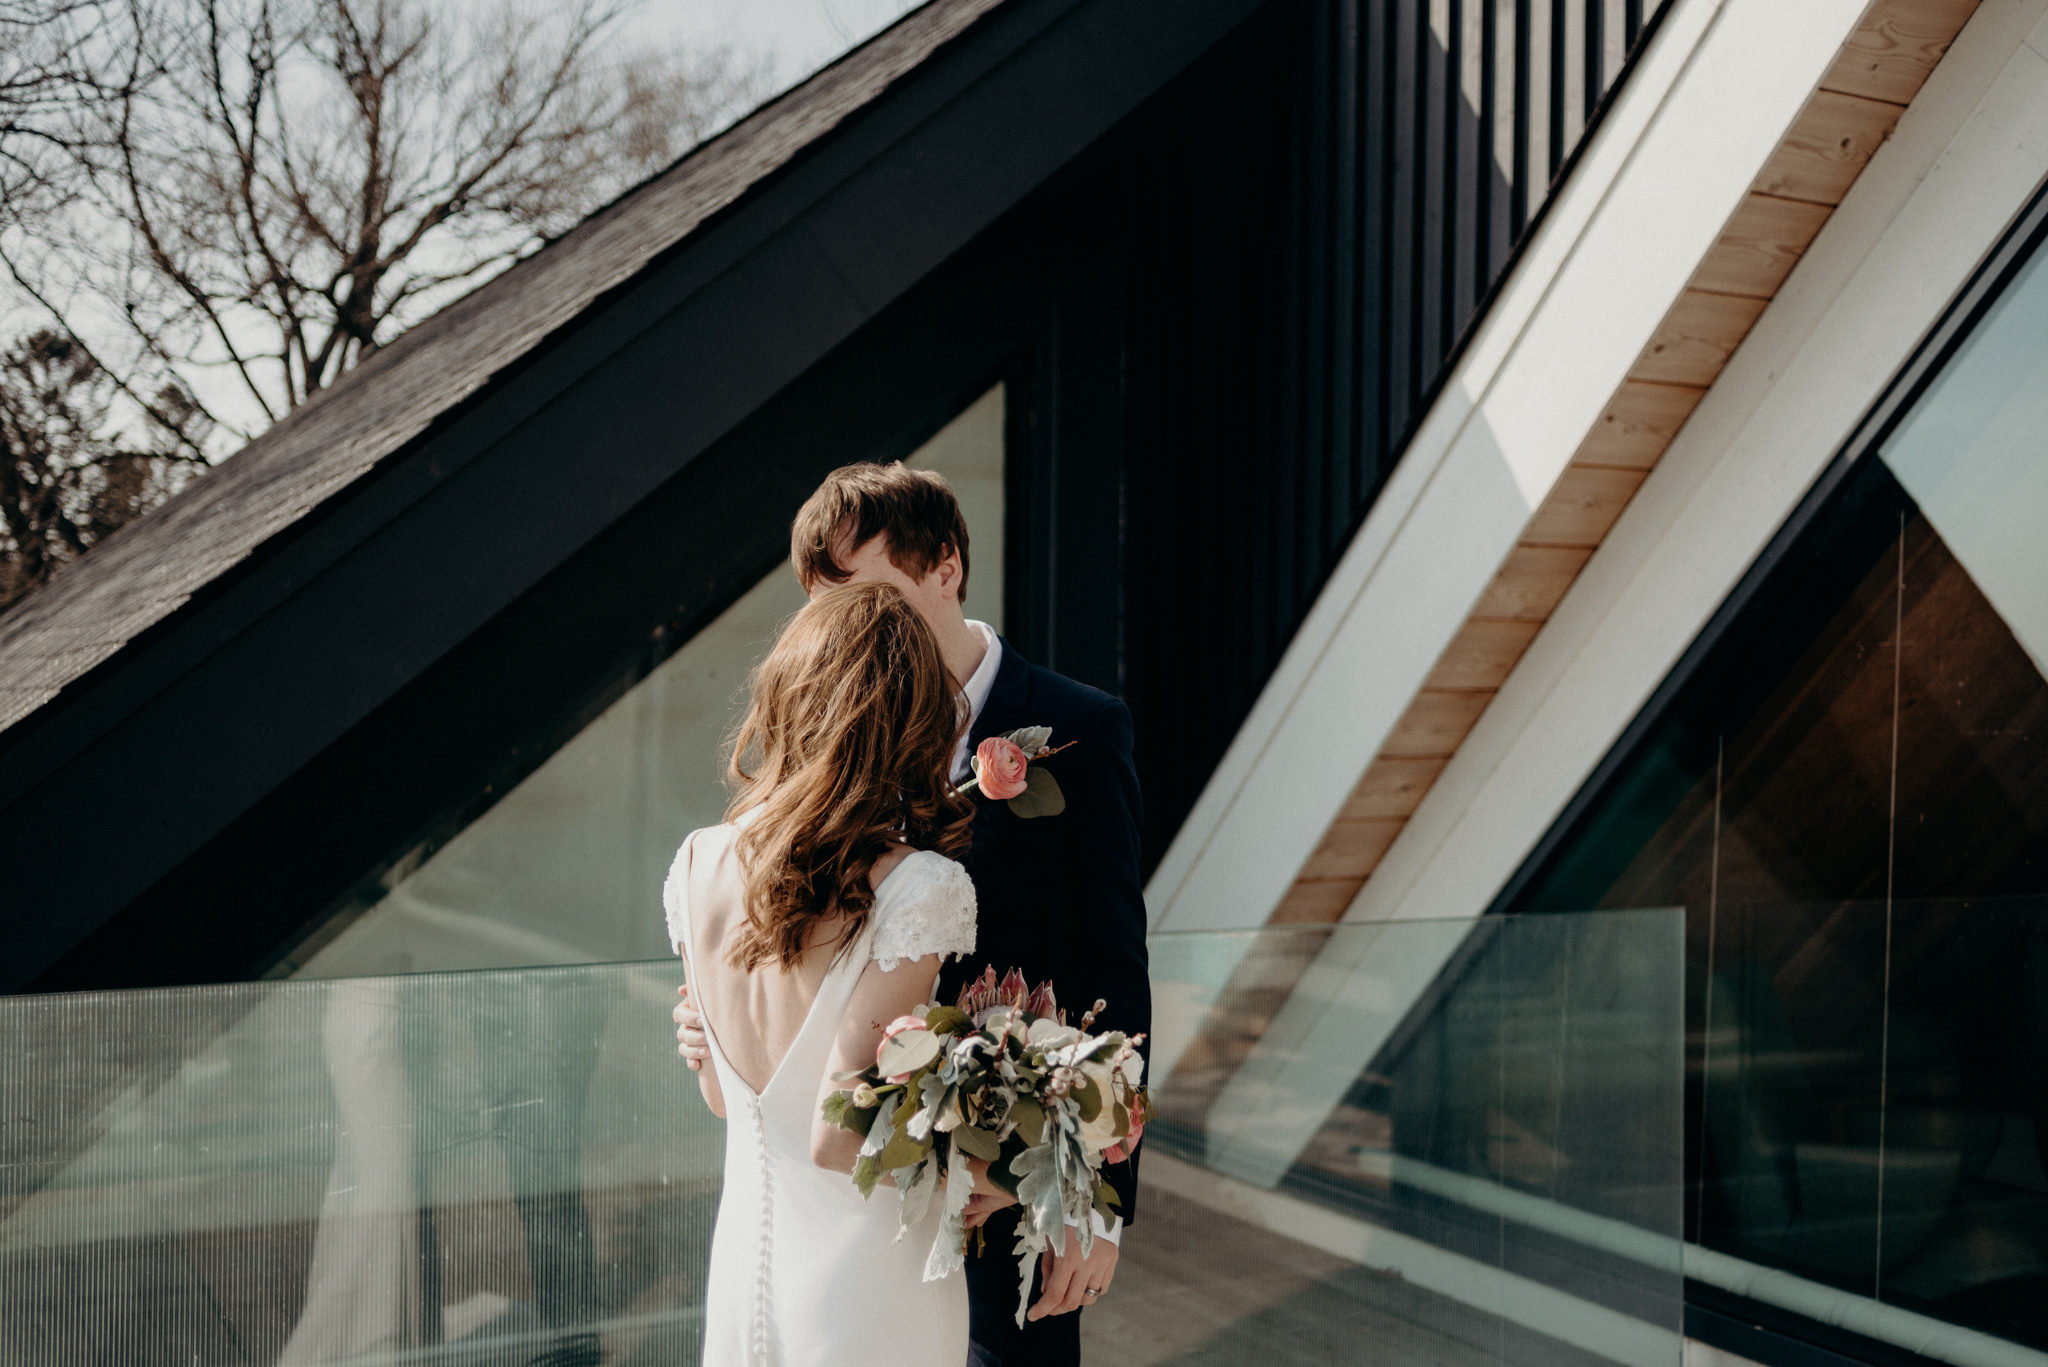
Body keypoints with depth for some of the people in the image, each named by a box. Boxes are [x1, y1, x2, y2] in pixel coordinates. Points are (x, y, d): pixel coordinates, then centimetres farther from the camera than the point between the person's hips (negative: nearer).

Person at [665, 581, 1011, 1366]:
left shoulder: (696, 867, -6)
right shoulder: (920, 888, -24)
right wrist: (978, 1175, -8)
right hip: (867, 1280, -4)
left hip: (743, 1251, 5)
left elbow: (719, 1094, 5)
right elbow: (839, 1136, -23)